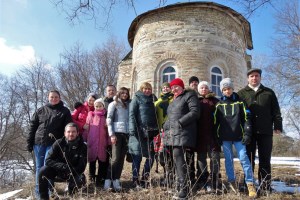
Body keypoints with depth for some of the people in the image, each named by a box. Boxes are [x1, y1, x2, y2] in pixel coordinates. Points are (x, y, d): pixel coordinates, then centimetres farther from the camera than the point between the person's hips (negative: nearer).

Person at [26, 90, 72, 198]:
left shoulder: (65, 111, 3)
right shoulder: (41, 110, 9)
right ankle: (38, 191, 20)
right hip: (38, 142, 3)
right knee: (39, 167, 9)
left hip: (53, 144, -3)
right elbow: (32, 126, 9)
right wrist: (29, 142, 4)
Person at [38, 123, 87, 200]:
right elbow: (48, 160, -16)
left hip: (74, 173, -1)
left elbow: (81, 167, -14)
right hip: (57, 171, 1)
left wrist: (70, 171, -31)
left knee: (81, 179, -30)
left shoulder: (82, 146, -14)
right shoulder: (58, 143, -12)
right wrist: (63, 166, -30)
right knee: (43, 170, -25)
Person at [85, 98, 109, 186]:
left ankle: (100, 179, 14)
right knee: (92, 161, 9)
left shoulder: (106, 117, 6)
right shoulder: (90, 115, 5)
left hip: (102, 143, 0)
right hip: (92, 143, 0)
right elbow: (86, 128, 5)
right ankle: (92, 178, 21)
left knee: (102, 161, 3)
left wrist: (108, 141, 2)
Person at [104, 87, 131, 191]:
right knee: (115, 158, -7)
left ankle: (116, 180, 9)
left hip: (127, 133, 4)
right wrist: (111, 134, -10)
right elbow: (109, 119, -1)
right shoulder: (114, 104, 6)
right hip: (117, 132, -4)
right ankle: (108, 180, 0)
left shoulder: (129, 105, 18)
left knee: (121, 158, 3)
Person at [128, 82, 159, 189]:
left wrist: (157, 130, 10)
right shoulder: (136, 99, 3)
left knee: (151, 156, 5)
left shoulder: (153, 100, 17)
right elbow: (132, 115, -5)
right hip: (139, 132, -5)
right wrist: (133, 130, -16)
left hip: (151, 132, 5)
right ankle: (136, 181, 7)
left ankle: (144, 179, 18)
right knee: (137, 156, -2)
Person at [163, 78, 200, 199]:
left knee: (178, 157, -16)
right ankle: (181, 187, 14)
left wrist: (180, 122, -17)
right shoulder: (174, 100, 26)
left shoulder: (189, 95, 0)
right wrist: (167, 126, 13)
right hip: (174, 133, 8)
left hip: (183, 133, -8)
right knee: (177, 158, 6)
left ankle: (184, 190, -11)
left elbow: (195, 112, -13)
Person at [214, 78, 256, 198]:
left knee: (244, 158, -6)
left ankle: (250, 184, 1)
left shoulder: (240, 102, 5)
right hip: (225, 137, 2)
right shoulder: (219, 104, 8)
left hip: (238, 136, -1)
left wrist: (247, 134, -8)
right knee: (228, 159, 7)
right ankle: (231, 182, 18)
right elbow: (216, 122, 9)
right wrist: (217, 137, 4)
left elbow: (247, 118, 1)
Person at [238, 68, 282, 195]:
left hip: (265, 131, 1)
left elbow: (276, 111, 10)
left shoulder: (269, 92, 14)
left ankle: (265, 186, 14)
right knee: (249, 159, 5)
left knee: (265, 159, 5)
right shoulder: (241, 93, 10)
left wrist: (277, 126, -1)